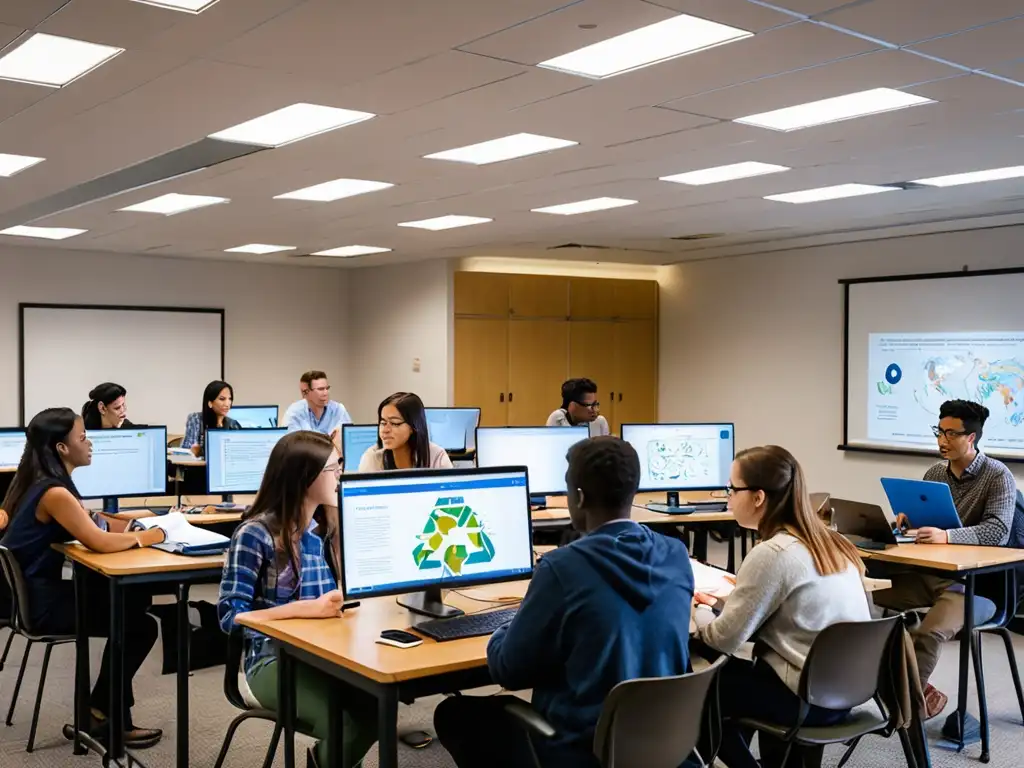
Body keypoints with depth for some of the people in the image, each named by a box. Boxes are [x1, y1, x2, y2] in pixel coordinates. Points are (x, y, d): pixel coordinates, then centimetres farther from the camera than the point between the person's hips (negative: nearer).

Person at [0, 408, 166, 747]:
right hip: (40, 603, -9)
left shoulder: (40, 482, 7)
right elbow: (101, 542, -28)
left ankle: (104, 710, 19)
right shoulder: (54, 492, -23)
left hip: (34, 590, 9)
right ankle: (106, 715, 15)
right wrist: (155, 534, -15)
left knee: (135, 598, 15)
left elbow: (87, 528, 13)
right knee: (141, 626, 2)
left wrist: (136, 527, -1)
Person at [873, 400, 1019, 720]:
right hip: (928, 574, 7)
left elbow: (998, 531, -21)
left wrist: (947, 536, -36)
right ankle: (922, 692, -6)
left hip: (975, 582, -7)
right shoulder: (935, 472, 12)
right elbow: (917, 520, 19)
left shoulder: (998, 477, -8)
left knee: (928, 634, -36)